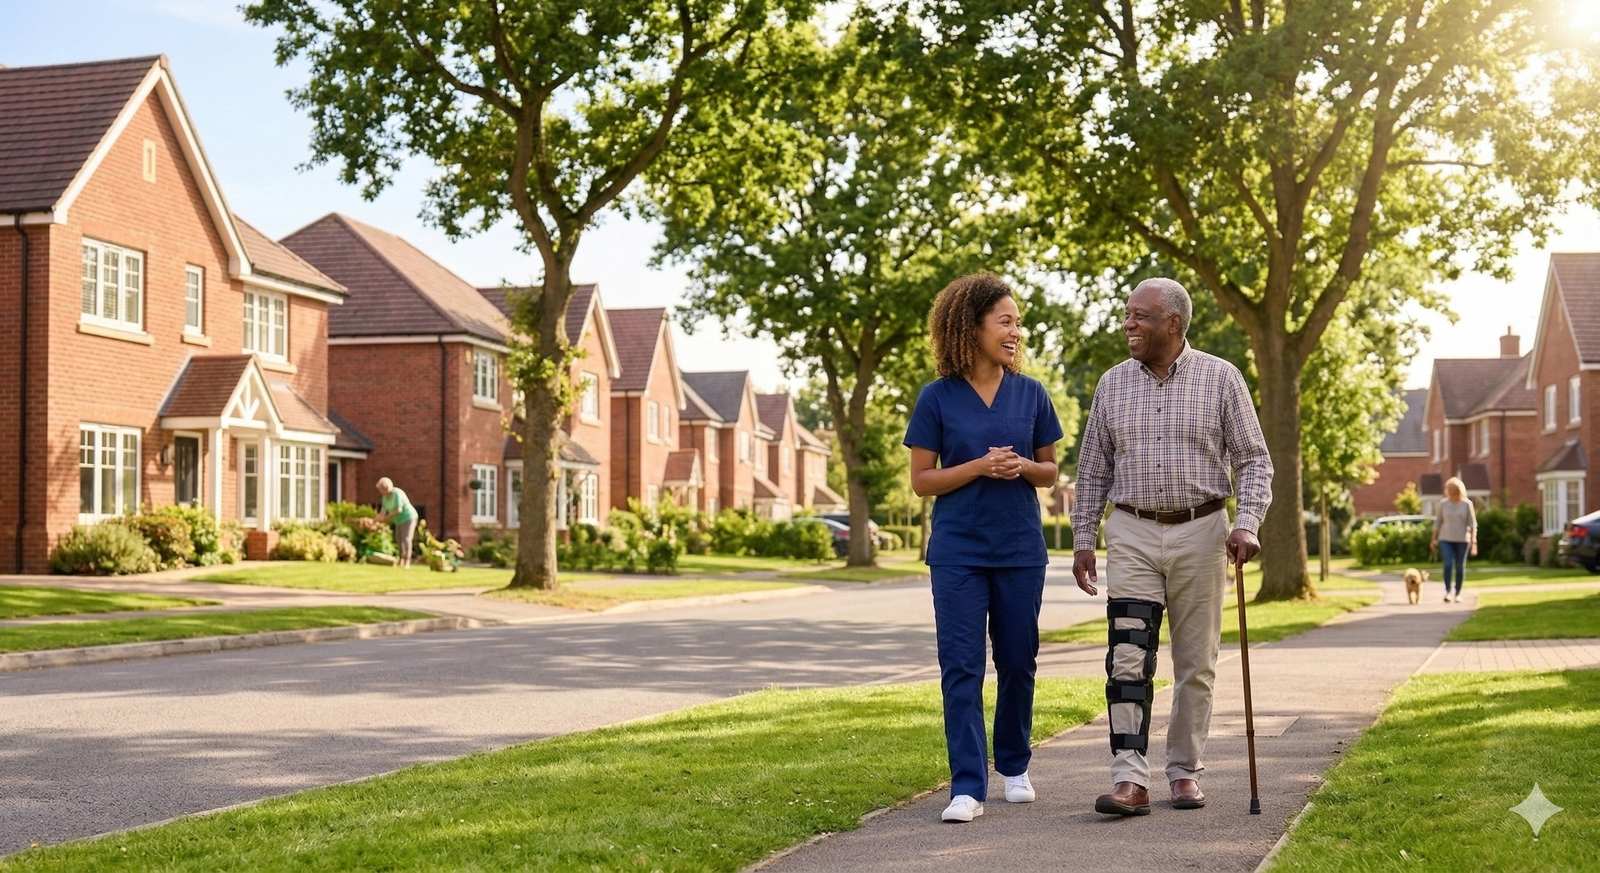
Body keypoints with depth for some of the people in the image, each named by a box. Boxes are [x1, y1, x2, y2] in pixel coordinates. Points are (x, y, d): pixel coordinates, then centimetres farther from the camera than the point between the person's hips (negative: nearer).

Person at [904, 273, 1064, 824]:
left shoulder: (1030, 394, 4)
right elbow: (921, 481, -2)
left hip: (1021, 549, 3)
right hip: (959, 549, -2)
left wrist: (1023, 468, -10)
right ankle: (967, 787, -3)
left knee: (1018, 662, 10)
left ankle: (1014, 767, 28)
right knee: (961, 666, -5)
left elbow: (1050, 471, 12)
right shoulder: (938, 398, -3)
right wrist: (978, 467, -16)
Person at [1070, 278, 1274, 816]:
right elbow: (1093, 469, 13)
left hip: (1199, 533, -1)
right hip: (1132, 535, 1)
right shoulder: (1112, 384, 7)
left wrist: (1247, 523, -14)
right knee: (1128, 658, -10)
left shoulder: (1220, 379, 0)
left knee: (1195, 664, 6)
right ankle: (1130, 779, -13)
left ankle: (1185, 772, 19)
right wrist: (1083, 540, 8)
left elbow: (1253, 460, 1)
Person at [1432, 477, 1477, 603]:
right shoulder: (1443, 504, 2)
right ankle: (1447, 591, -12)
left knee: (1460, 567, 5)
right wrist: (1434, 540, 6)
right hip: (1446, 540, 0)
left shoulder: (1467, 504, -2)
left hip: (1462, 540, 0)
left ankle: (1458, 593, 16)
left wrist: (1473, 541, -7)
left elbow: (1472, 524, -2)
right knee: (1448, 564, -14)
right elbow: (1437, 523, 8)